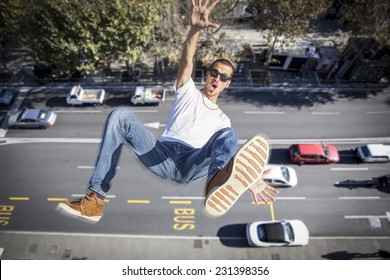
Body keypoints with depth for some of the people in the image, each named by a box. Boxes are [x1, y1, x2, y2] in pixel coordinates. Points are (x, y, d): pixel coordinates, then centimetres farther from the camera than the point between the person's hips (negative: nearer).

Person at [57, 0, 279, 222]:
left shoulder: (222, 120, 26)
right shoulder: (189, 92, 22)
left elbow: (233, 155, 17)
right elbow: (187, 60, 3)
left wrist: (253, 182, 2)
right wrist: (196, 28, -16)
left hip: (193, 167, 1)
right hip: (164, 156, 0)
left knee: (229, 136, -23)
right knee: (121, 115, -20)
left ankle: (219, 180, -57)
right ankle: (96, 198, -23)